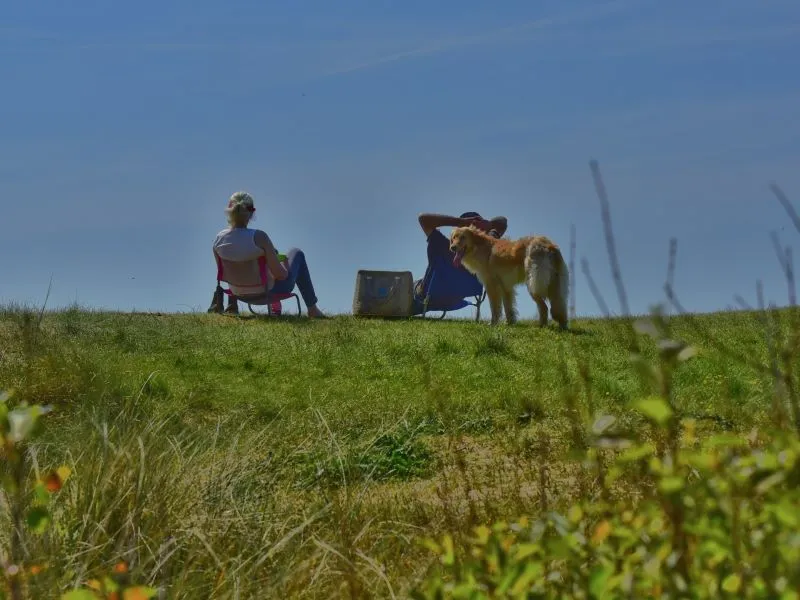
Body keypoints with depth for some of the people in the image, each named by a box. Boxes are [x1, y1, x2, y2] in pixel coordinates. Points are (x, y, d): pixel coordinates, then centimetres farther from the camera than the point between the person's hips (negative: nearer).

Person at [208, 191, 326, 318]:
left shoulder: (218, 239, -17)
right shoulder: (258, 236, -31)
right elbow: (280, 275, -24)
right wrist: (285, 262, -1)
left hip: (240, 294, 5)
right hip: (268, 292, -5)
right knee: (296, 253, 22)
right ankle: (312, 309, 30)